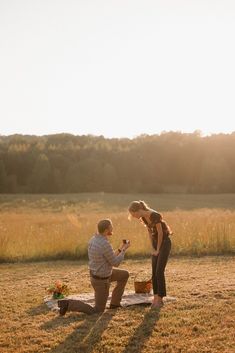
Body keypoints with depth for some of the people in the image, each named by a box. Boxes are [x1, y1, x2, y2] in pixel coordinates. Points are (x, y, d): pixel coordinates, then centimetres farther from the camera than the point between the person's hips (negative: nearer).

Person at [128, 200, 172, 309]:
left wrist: (158, 250, -12)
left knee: (159, 272, -9)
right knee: (154, 272, 6)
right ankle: (156, 297, 14)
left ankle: (160, 299, 2)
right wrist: (153, 249, 6)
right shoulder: (143, 217, -1)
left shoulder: (154, 215, -28)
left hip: (165, 243, -8)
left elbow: (160, 233, -22)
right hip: (156, 243, 8)